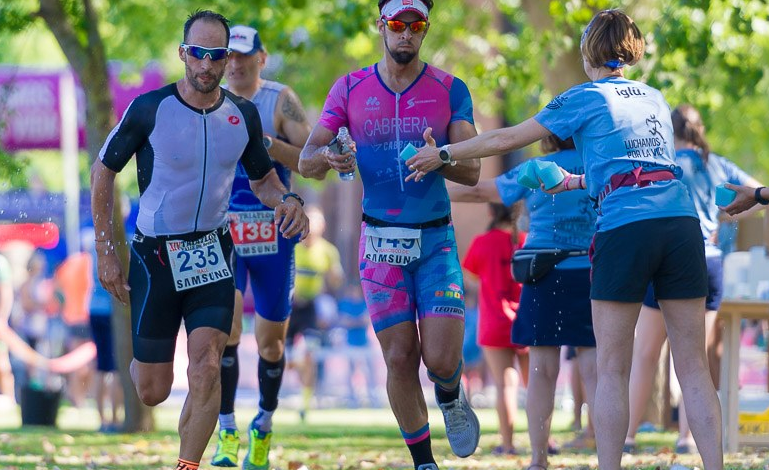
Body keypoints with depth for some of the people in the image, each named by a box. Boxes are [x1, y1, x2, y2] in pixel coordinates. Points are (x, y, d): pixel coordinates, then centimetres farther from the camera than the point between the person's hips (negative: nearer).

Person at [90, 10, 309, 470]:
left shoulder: (244, 114, -2)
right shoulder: (149, 109, -12)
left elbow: (262, 177, 15)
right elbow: (103, 171, -2)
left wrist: (288, 200, -9)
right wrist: (106, 252, -4)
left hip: (212, 254, 2)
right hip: (154, 255, -2)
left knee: (206, 369, -18)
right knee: (152, 392, 5)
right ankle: (136, 363, 43)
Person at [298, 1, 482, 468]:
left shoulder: (451, 91, 1)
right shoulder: (350, 89, 4)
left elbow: (471, 171, -5)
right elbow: (306, 161, 1)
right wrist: (327, 158, -22)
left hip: (436, 240, -1)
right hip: (380, 240, 1)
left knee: (442, 359, -11)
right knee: (400, 358, -3)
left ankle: (451, 397, 25)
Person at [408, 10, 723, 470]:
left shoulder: (585, 98, 8)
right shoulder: (655, 99, 22)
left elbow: (505, 139, 11)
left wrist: (442, 155, 22)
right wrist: (578, 182, 43)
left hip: (626, 228, -4)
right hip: (682, 222, 4)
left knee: (612, 368, 2)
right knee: (694, 366, 3)